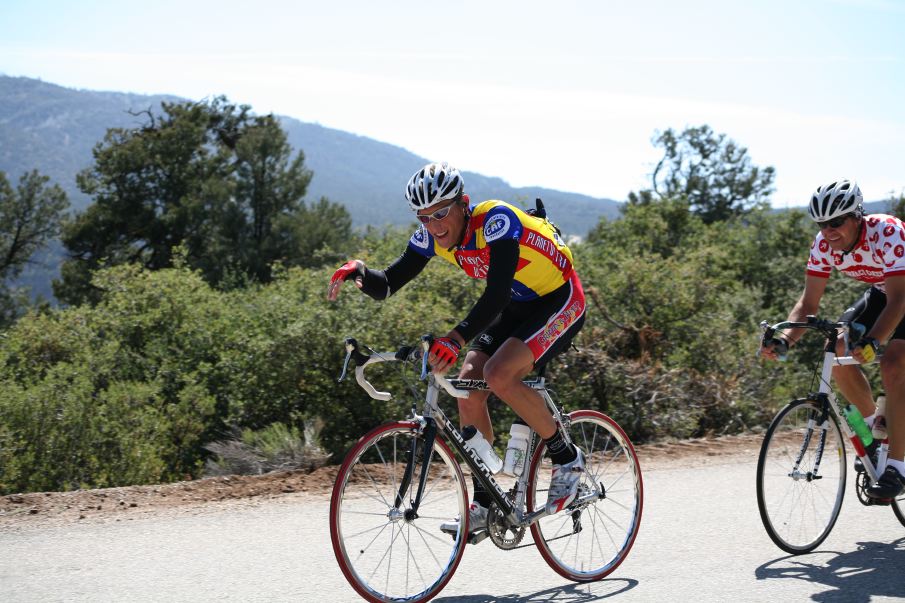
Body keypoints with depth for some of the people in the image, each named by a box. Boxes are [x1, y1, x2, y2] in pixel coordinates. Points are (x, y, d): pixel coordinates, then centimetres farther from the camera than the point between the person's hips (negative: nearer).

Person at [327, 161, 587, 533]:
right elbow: (388, 285, -9)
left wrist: (458, 337, -55)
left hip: (560, 301, -8)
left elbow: (497, 292, -42)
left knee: (499, 375, -27)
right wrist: (360, 273, -31)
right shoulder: (432, 235, -10)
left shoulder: (496, 219, -31)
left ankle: (567, 458, -6)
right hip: (515, 307, 8)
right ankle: (485, 505, 3)